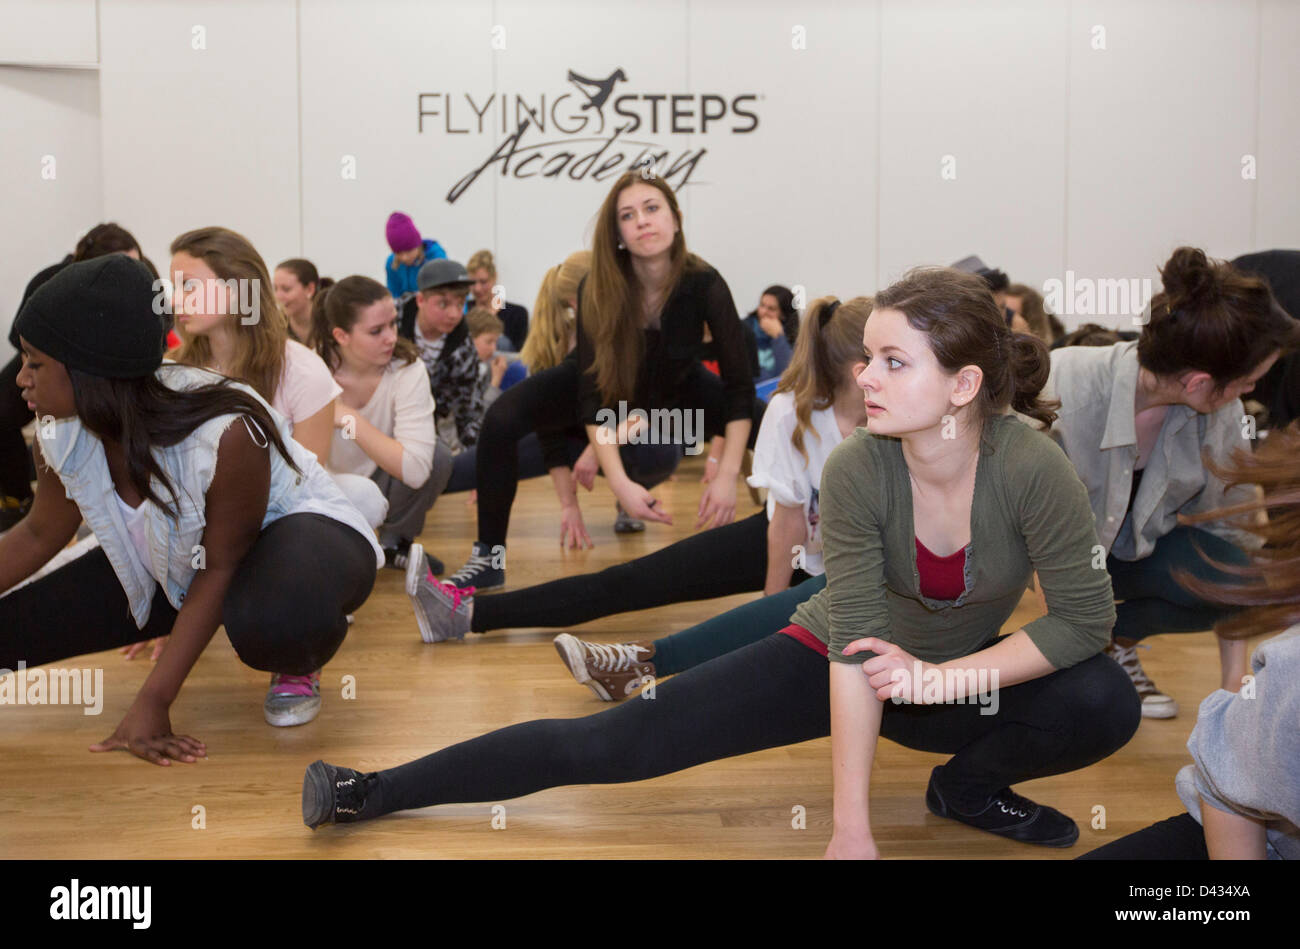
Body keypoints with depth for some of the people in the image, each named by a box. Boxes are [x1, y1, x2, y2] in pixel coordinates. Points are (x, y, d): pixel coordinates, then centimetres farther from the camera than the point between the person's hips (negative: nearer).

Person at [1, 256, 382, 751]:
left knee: (273, 620, -43)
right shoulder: (61, 436, -15)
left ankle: (298, 666, -3)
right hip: (177, 559, 7)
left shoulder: (225, 434, -36)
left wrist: (152, 701, -25)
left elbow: (222, 569, -24)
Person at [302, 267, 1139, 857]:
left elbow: (1086, 618, -18)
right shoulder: (857, 469, -26)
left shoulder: (1032, 466, -27)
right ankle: (372, 792, -4)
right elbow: (853, 648, -26)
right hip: (832, 662, -1)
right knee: (620, 741, -11)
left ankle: (970, 785, 4)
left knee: (1107, 705, -26)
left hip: (959, 680, 1)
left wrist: (943, 678, -27)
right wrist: (852, 831, -26)